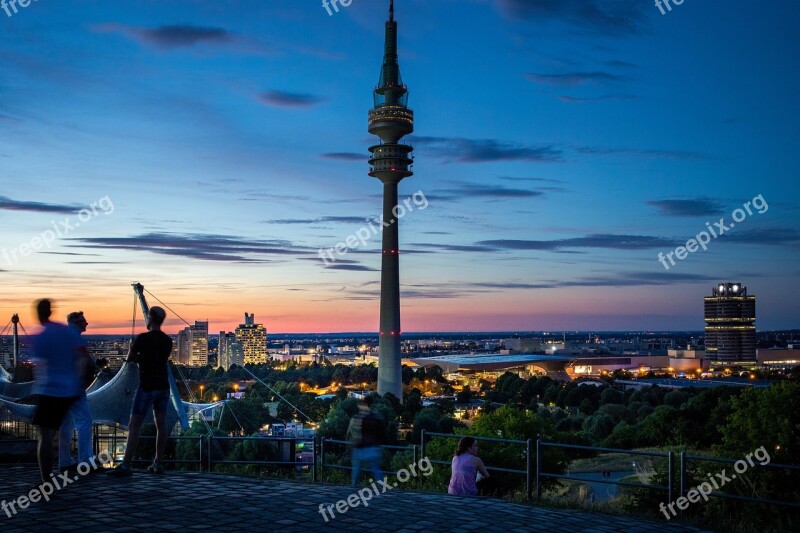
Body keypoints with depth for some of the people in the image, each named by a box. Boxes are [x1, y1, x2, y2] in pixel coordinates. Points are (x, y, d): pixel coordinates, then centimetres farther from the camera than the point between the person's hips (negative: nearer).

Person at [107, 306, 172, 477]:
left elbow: (129, 359, 0)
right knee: (161, 424, 8)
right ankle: (157, 464, 10)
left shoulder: (143, 338, -11)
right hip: (163, 386, 6)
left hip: (147, 387, -6)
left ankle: (125, 466, -10)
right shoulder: (167, 340, 7)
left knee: (134, 426, -6)